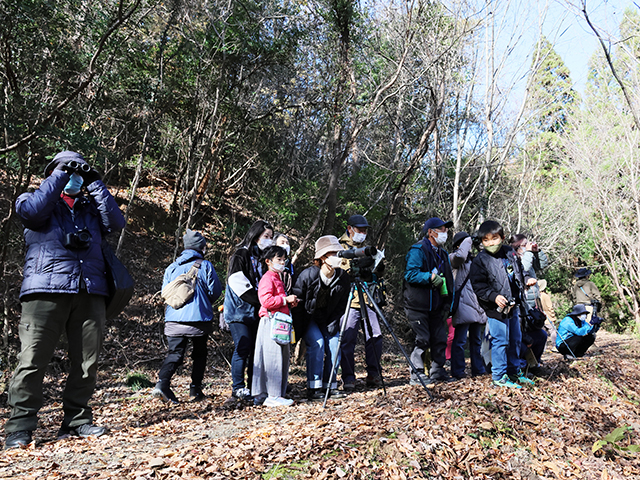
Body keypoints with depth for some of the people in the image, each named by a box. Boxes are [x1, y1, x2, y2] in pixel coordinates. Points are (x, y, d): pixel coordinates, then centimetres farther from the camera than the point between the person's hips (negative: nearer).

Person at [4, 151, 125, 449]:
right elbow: (30, 210, -9)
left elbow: (116, 222, 5)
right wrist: (60, 175, -2)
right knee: (33, 360, -6)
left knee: (87, 362, 3)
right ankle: (20, 428, 2)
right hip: (46, 290, -3)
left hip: (89, 292, 4)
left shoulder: (91, 208, 23)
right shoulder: (42, 203, 14)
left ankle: (77, 420, 14)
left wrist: (95, 183, 4)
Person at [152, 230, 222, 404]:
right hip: (199, 318, -3)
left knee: (174, 353, 4)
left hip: (173, 319, 3)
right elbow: (215, 291, 1)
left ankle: (162, 382, -15)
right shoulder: (205, 266, -3)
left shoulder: (171, 268, 8)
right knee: (199, 354, 13)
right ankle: (195, 389, 14)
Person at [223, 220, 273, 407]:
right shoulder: (240, 256, -4)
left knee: (256, 349, 6)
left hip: (256, 312, 7)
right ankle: (238, 390, -2)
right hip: (240, 311, -7)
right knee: (242, 349, -10)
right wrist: (261, 302, -16)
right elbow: (239, 284, -15)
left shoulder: (262, 258, 17)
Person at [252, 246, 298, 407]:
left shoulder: (277, 278, 22)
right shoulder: (267, 278, -10)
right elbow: (266, 301, -22)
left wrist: (290, 302, 15)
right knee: (272, 359, -8)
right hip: (271, 322, -11)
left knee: (281, 359, 11)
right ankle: (272, 396, -4)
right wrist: (285, 299, -17)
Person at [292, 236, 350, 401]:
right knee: (317, 343, -21)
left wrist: (333, 325, -10)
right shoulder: (307, 275, -23)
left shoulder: (343, 277, -12)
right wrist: (297, 333, -14)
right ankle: (313, 388, -12)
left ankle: (330, 386, 3)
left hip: (328, 318, 4)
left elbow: (341, 305, -1)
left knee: (334, 343, -11)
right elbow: (297, 303, -16)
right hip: (308, 317, -4)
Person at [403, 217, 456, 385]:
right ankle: (416, 374, 6)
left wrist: (447, 304, 13)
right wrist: (430, 277, -27)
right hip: (419, 306, -7)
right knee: (422, 339, -6)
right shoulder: (418, 250, -9)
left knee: (440, 339, 9)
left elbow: (449, 281, 20)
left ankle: (438, 371, 22)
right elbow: (410, 274, -20)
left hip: (436, 306, 8)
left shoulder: (442, 253, 17)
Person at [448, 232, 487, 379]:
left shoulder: (472, 259, 21)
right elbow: (460, 255, -27)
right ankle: (457, 371, 1)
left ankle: (478, 369, 23)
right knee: (460, 340, -6)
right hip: (463, 303, -8)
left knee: (476, 339, 14)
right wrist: (467, 241, -11)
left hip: (475, 304, 8)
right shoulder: (454, 258, -2)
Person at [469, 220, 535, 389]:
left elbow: (519, 270, 24)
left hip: (513, 306, 7)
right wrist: (494, 296, -26)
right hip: (496, 309, -7)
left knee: (515, 339, 17)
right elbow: (478, 286, -16)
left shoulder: (510, 253, 7)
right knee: (500, 341, -3)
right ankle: (499, 377, 10)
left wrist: (527, 279, 6)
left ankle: (514, 372, 33)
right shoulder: (480, 261, -13)